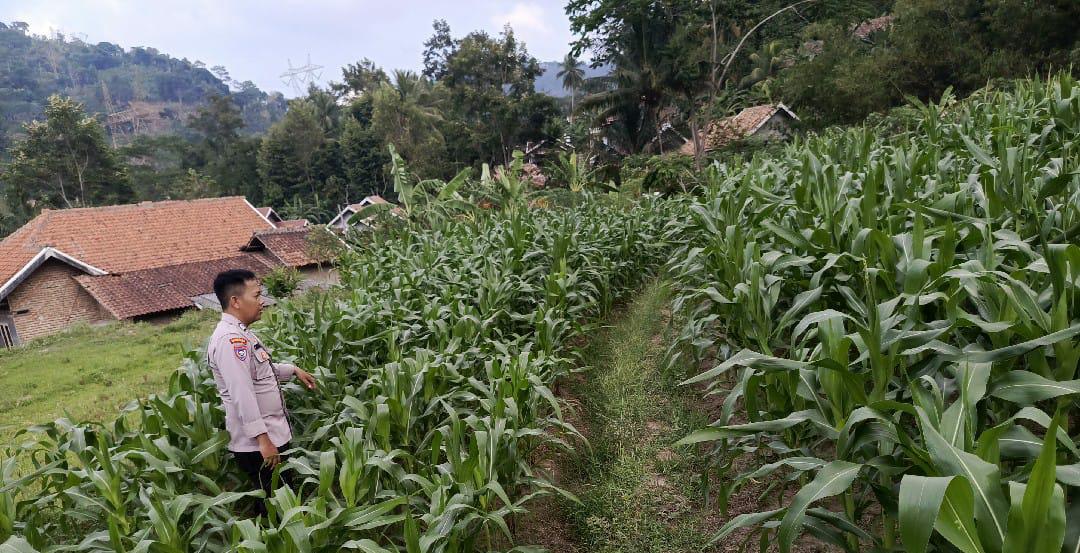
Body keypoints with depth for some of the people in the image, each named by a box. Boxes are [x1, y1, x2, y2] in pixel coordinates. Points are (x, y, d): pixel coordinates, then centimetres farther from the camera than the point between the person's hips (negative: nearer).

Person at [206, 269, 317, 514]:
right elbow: (242, 394, -27)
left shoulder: (241, 333, 12)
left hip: (273, 437, 10)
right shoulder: (230, 339, -21)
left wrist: (293, 370, 22)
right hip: (257, 445, -10)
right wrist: (262, 438, -27)